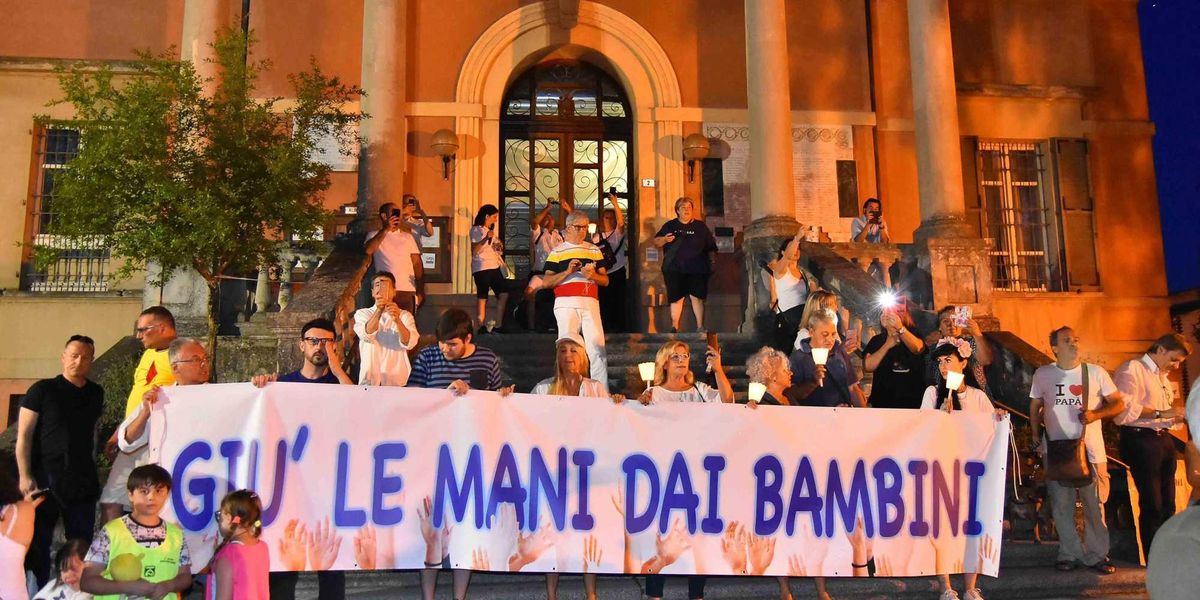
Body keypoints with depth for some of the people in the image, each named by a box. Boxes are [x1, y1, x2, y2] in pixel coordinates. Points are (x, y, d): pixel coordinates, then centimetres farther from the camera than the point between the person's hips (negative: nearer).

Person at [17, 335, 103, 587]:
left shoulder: (95, 393, 10)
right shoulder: (42, 390, -3)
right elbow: (24, 435, -5)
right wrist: (25, 475, -13)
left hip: (83, 481, 4)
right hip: (45, 479, -4)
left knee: (82, 543, 8)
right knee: (37, 543, 3)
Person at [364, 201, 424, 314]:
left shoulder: (408, 236, 18)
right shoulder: (374, 235, 11)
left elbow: (417, 263, 13)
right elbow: (368, 251, -10)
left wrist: (420, 290, 2)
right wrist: (386, 229, -7)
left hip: (408, 291, 2)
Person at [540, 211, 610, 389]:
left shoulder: (595, 250, 19)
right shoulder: (557, 252, 10)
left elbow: (605, 281, 15)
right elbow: (546, 282, 3)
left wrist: (593, 275, -7)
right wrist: (567, 272, -11)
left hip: (591, 303, 2)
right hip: (566, 303, -2)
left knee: (598, 349, -6)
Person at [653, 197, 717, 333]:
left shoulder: (700, 226, 11)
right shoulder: (670, 225, 10)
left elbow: (711, 246, 10)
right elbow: (656, 242, 9)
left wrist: (712, 264, 0)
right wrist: (665, 239, -13)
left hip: (697, 269, 0)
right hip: (675, 269, 0)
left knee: (696, 297, -3)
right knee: (676, 298, 0)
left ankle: (700, 326, 2)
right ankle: (674, 326, 7)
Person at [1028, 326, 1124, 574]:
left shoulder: (1096, 372, 2)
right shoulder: (1042, 375, 5)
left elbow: (1118, 403, 4)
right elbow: (1035, 408, 14)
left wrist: (1095, 414, -13)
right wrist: (1036, 438, 6)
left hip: (1091, 450, -1)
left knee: (1095, 504, 1)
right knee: (1061, 506, 4)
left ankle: (1097, 555, 13)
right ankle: (1070, 554, 15)